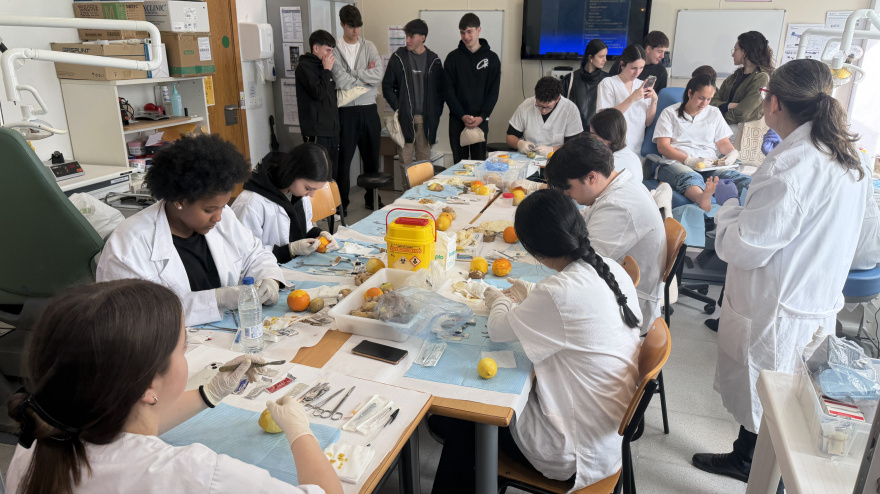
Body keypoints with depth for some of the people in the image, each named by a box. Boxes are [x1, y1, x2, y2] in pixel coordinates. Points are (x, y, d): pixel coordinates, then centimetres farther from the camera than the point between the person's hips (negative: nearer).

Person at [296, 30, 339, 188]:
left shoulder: (322, 66, 19)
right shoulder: (304, 67, -7)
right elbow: (318, 93, -19)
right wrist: (327, 70, -11)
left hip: (331, 128, 8)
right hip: (316, 131, -8)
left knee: (333, 172, 10)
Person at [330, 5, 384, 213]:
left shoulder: (369, 47, 6)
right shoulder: (335, 49, -3)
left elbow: (378, 75, -10)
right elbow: (342, 81, -16)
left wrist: (352, 73, -13)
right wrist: (366, 77, -7)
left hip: (369, 110, 4)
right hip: (346, 111, -3)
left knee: (372, 157, 13)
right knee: (343, 159, 3)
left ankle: (372, 199, 28)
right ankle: (341, 202, 15)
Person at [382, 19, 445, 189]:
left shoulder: (433, 60, 6)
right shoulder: (398, 57, 3)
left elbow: (441, 90, 11)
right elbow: (387, 86, 5)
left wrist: (436, 113, 1)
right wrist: (398, 108, -5)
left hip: (427, 118, 1)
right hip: (405, 117, -1)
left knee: (424, 159, 6)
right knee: (405, 159, -1)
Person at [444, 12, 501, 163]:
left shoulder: (492, 58, 5)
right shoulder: (453, 57, 4)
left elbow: (494, 91, 2)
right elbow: (448, 90, 0)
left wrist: (481, 117, -11)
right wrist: (462, 116, -11)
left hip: (481, 120, 0)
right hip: (457, 119, 0)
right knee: (459, 161, 4)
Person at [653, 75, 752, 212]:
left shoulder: (714, 113, 28)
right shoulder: (670, 113, 13)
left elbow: (723, 142, 26)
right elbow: (663, 146, 1)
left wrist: (733, 153, -1)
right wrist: (690, 161, -15)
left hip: (710, 166, 5)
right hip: (676, 163, -5)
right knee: (690, 177, -43)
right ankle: (703, 199, -73)